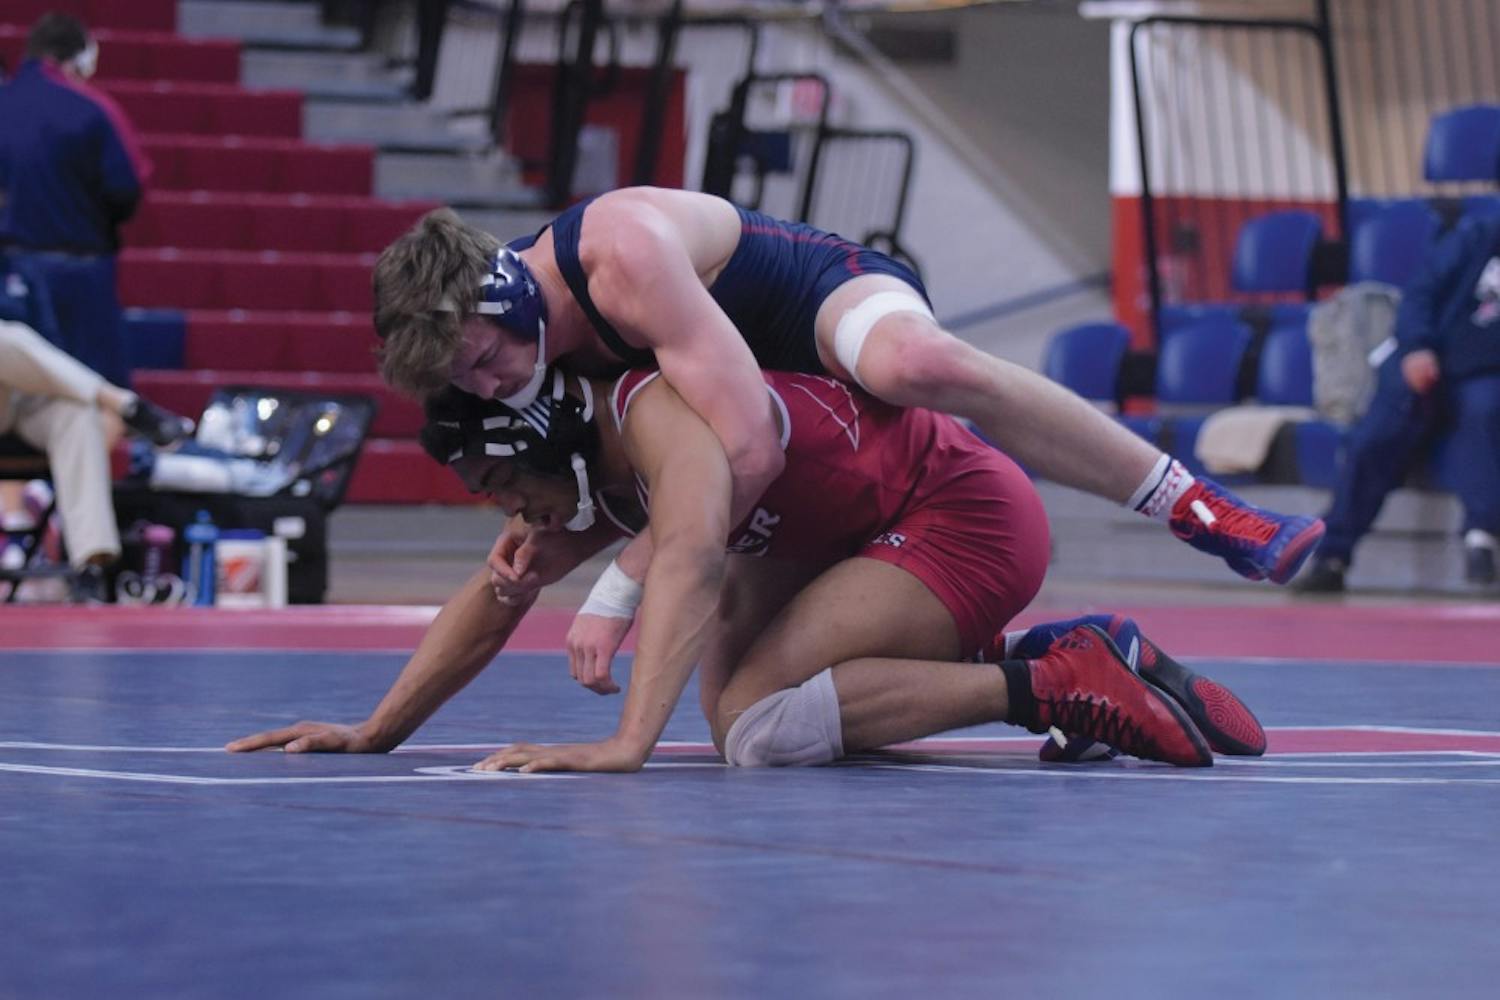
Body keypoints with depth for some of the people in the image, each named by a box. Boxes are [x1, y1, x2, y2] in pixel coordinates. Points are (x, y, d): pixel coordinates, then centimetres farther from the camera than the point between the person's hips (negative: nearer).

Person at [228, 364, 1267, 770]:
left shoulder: (658, 412, -22)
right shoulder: (587, 477, 7)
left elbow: (689, 561, -39)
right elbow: (493, 601, 16)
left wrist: (628, 743, -48)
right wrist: (373, 734, 11)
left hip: (971, 520, -10)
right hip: (880, 535, 10)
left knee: (753, 719, -23)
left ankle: (1051, 687, -18)